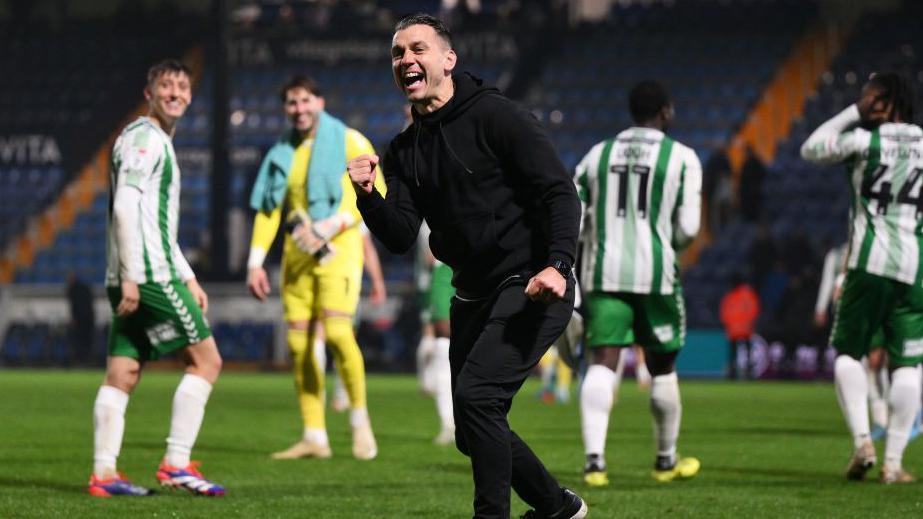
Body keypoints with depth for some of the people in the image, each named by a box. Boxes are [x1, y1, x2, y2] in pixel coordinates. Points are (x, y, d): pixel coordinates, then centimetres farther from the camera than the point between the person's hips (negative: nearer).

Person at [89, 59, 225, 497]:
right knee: (205, 359, -5)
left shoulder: (160, 143, 24)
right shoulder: (144, 138, -8)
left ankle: (103, 474, 1)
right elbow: (125, 207, -18)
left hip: (135, 279, 10)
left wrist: (188, 279, 26)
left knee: (122, 375, 5)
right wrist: (131, 277, -22)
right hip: (149, 275, -10)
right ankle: (176, 464, -8)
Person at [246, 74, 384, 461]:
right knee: (298, 344, 0)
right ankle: (314, 437, 5)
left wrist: (332, 225, -17)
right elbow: (268, 209, 16)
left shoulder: (349, 142, -1)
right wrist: (255, 262, 8)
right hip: (296, 256, 5)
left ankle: (360, 420, -5)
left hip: (338, 251, -5)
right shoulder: (282, 153, 13)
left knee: (336, 331, -22)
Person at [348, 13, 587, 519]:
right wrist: (368, 196, -16)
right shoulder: (404, 150, 11)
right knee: (474, 433, 10)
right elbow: (401, 237, 3)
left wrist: (558, 264, -28)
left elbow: (559, 192, -14)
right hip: (473, 296, 8)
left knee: (476, 394, -24)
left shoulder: (496, 116, -9)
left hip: (531, 288, -8)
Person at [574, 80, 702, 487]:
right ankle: (666, 460, 28)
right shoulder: (682, 158, 0)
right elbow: (687, 228, -5)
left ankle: (594, 458, -24)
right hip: (656, 271, -2)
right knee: (662, 368, 14)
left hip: (603, 271, 2)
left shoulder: (597, 155, 10)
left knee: (602, 365, -6)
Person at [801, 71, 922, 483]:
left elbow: (810, 150, 13)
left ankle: (862, 440, -6)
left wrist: (853, 113, 15)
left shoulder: (864, 140, -1)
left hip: (869, 263, -2)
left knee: (848, 352, 12)